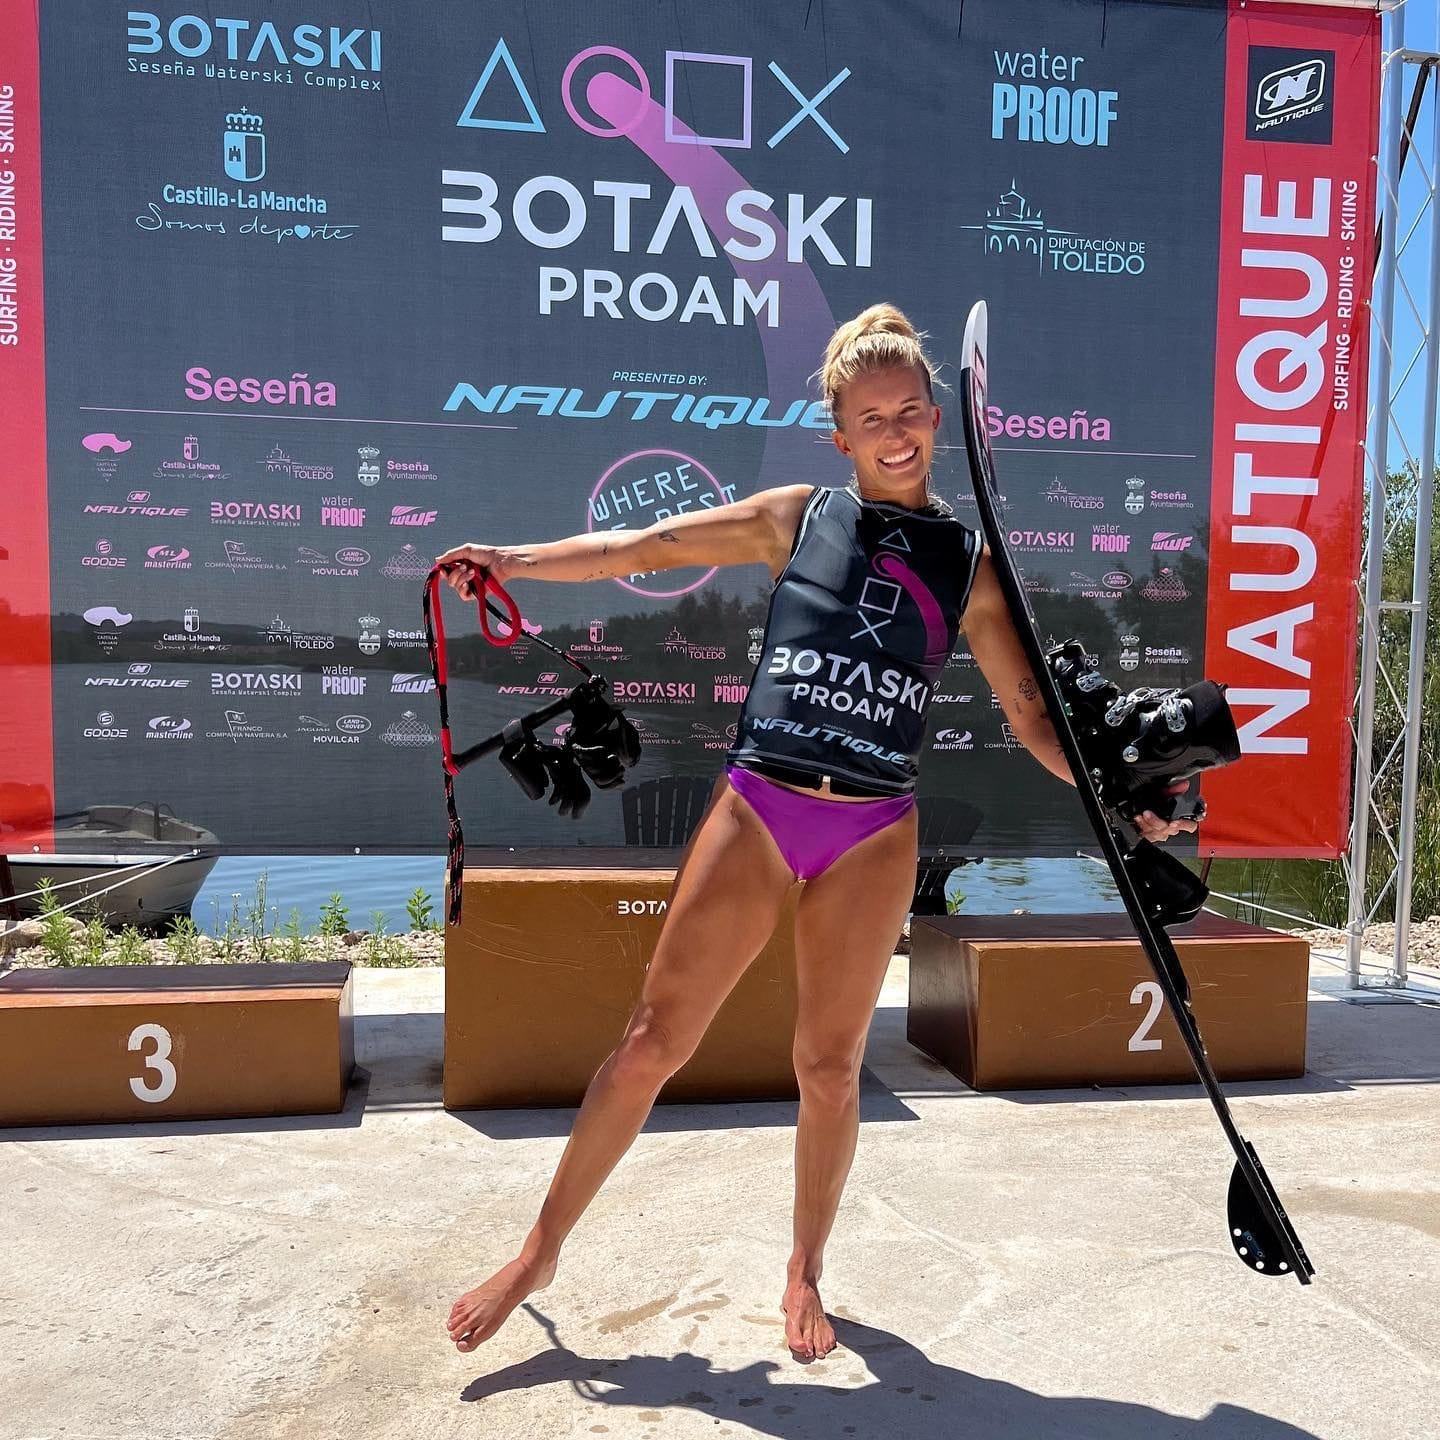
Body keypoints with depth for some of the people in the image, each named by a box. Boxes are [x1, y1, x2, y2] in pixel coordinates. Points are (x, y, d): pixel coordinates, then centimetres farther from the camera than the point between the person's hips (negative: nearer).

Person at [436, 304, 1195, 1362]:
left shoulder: (970, 563, 9)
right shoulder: (798, 516, 7)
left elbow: (1032, 718, 10)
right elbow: (651, 544, 3)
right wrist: (515, 559, -5)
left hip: (876, 836, 1)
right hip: (757, 808, -1)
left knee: (831, 1065, 9)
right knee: (654, 1040, 2)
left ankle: (806, 1274, 33)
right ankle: (539, 1255, 20)